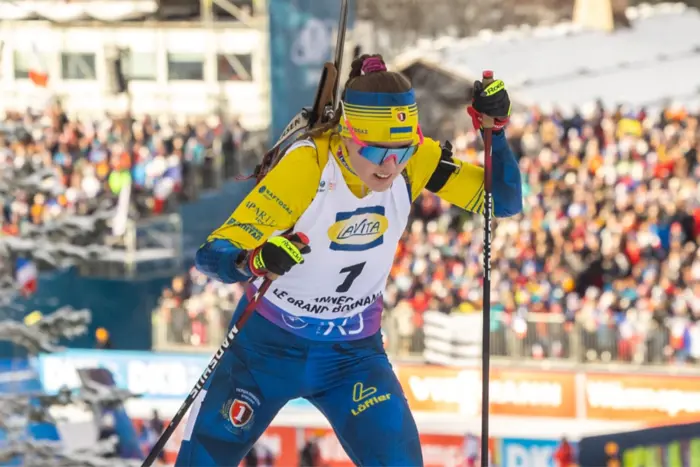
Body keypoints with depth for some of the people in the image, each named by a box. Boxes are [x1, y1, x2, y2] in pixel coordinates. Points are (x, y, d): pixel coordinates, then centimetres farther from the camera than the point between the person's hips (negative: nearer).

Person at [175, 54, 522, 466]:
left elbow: (504, 202, -12)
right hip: (269, 342, -2)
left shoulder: (414, 160, -18)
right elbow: (213, 253, -32)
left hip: (354, 353, 2)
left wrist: (496, 128, -27)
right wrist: (257, 260, -54)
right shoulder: (306, 168, -31)